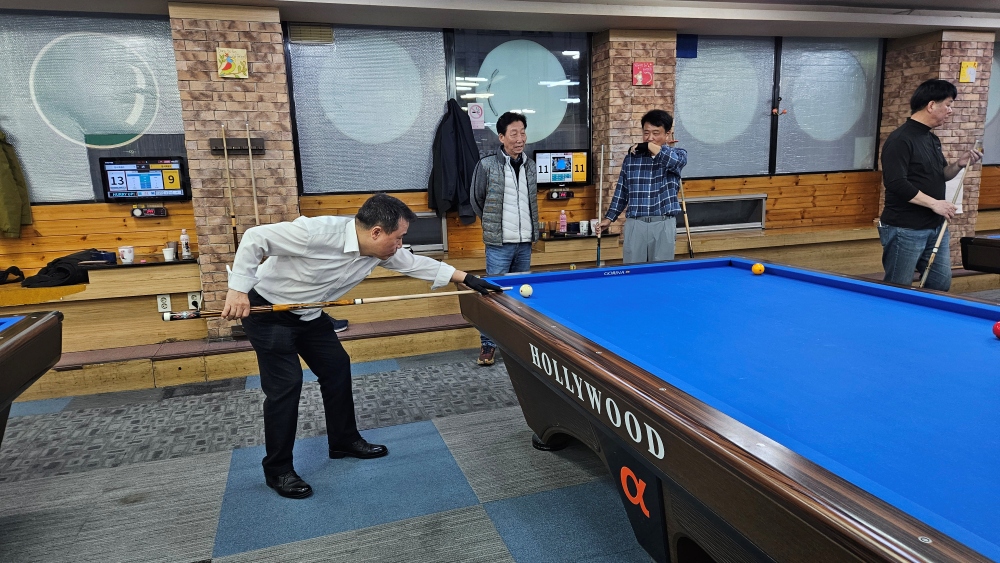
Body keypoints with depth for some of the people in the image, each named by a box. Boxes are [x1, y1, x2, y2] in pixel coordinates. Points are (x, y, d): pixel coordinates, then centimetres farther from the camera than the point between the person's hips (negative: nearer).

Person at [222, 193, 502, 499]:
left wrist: (467, 278, -1)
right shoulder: (319, 232, -34)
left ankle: (344, 441, 27)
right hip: (267, 311, -8)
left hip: (308, 314, 8)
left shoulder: (379, 251, -11)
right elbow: (255, 238, -28)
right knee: (286, 384, -9)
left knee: (337, 368, 9)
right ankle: (277, 470, 7)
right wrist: (238, 290, -29)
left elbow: (417, 264, 0)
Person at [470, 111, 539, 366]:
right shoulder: (487, 165, -9)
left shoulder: (530, 165, 7)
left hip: (525, 242, 5)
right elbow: (476, 200, 2)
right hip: (499, 243, -5)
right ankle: (488, 344, 10)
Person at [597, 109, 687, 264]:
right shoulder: (631, 157, 8)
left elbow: (674, 161, -23)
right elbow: (621, 191, 14)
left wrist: (650, 146, -12)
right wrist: (609, 217, 10)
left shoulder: (678, 154, 2)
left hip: (664, 225, -1)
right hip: (635, 225, 2)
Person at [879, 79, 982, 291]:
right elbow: (896, 183, -24)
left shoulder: (933, 139, 13)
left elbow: (939, 176, 22)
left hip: (936, 228, 9)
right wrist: (934, 203, -20)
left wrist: (959, 164, 2)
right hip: (905, 231, -9)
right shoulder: (900, 140, -15)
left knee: (941, 284, 14)